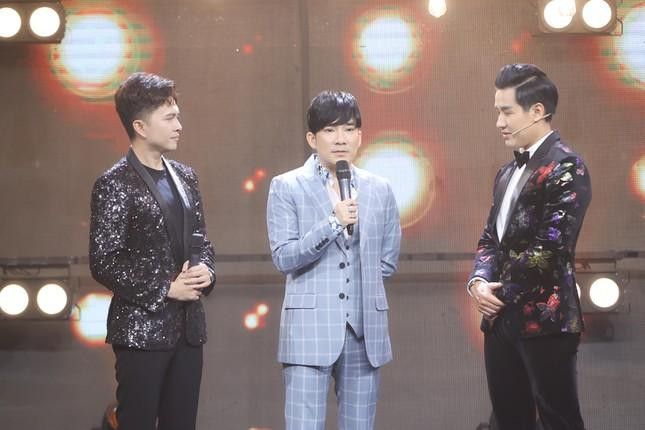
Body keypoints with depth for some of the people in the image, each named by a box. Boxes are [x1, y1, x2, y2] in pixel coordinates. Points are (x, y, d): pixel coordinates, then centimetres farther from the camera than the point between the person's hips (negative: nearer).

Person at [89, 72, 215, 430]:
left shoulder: (184, 177, 12)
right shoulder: (114, 184, -9)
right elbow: (104, 262, -13)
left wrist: (205, 270, -1)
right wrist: (165, 289, -14)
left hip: (188, 329, 6)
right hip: (141, 330, -6)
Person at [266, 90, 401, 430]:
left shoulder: (379, 190, 10)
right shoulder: (287, 187, 1)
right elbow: (283, 257, -8)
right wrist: (333, 223, -16)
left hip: (365, 329, 4)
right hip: (310, 330, -3)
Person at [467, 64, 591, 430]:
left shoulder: (565, 166, -10)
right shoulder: (508, 173, 17)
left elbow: (551, 247, -18)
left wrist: (503, 293, -10)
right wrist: (479, 281, -3)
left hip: (544, 319, -8)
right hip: (502, 320, 8)